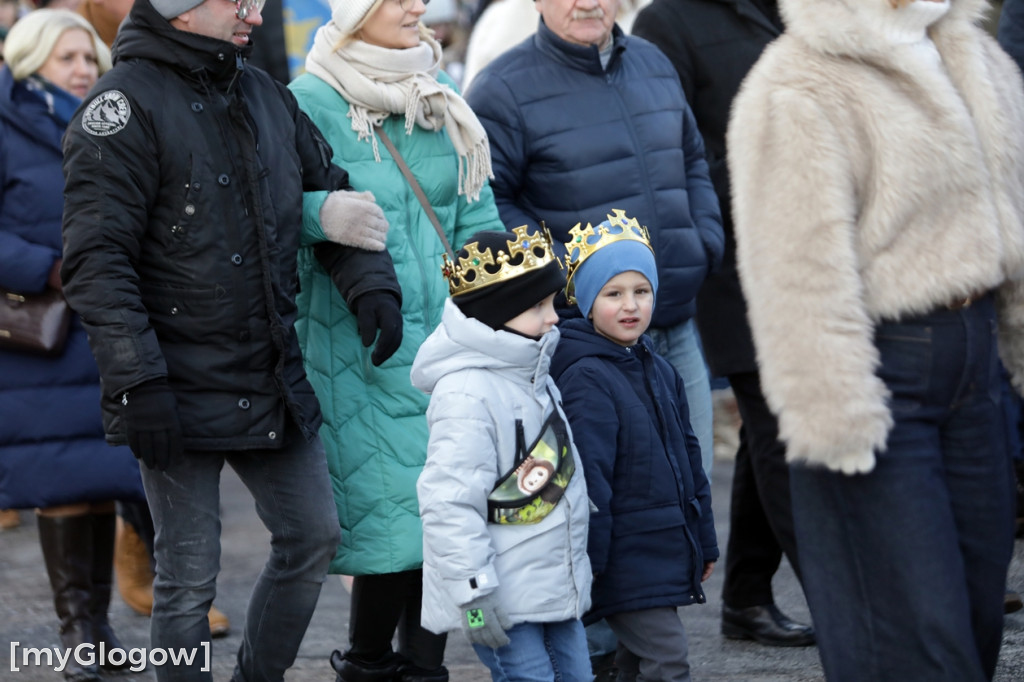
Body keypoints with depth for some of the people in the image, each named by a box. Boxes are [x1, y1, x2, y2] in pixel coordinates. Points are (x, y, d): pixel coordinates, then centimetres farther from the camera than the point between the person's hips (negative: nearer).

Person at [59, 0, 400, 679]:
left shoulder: (266, 95, 10)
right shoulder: (127, 105, -13)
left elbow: (334, 189, 23)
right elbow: (97, 259, -18)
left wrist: (371, 284, 7)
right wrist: (138, 384, -23)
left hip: (274, 385, 7)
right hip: (184, 393, -7)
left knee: (313, 536, 15)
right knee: (189, 579, 0)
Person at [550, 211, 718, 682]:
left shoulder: (660, 371, 12)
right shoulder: (587, 379, -15)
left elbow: (687, 457, 20)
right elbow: (588, 479, -18)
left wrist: (704, 540, 22)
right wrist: (588, 565, -19)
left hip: (668, 551, 9)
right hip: (624, 560, -9)